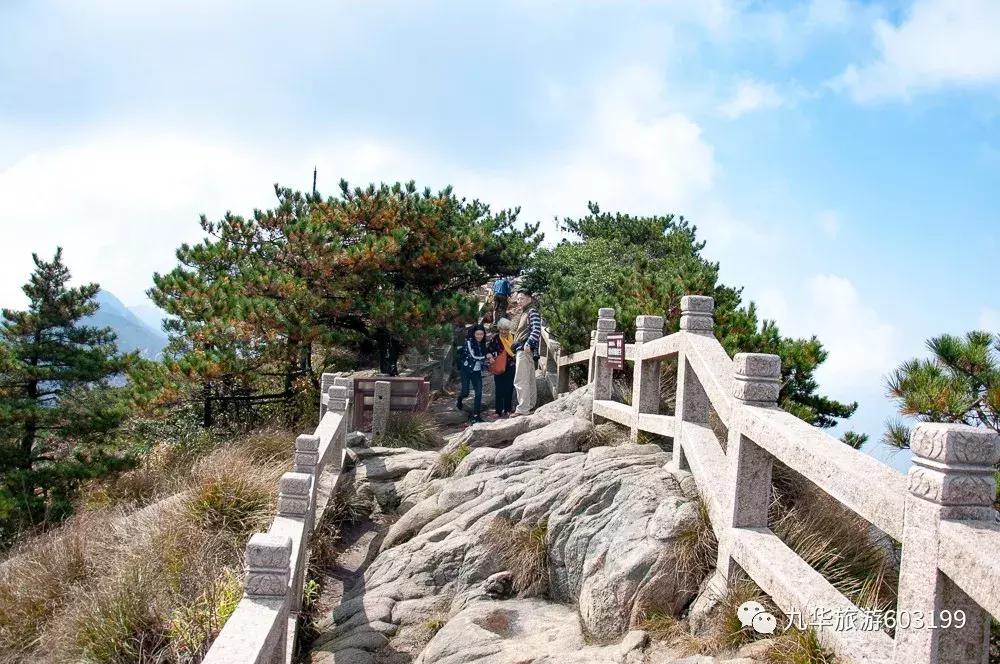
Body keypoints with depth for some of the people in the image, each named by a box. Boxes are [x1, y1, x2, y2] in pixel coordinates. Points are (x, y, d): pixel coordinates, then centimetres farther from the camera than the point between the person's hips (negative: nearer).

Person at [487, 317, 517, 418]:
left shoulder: (513, 337, 2)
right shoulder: (496, 338, -5)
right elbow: (488, 350, -1)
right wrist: (491, 357, -17)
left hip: (511, 367, 3)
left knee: (509, 389, 6)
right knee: (499, 389, -2)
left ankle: (507, 409, 17)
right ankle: (499, 411, 4)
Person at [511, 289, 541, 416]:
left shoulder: (533, 311, -6)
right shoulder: (524, 312, 23)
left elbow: (536, 330, -18)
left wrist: (528, 344, -27)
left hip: (525, 350, -10)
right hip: (521, 349, 10)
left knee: (520, 381, -14)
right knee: (529, 380, 13)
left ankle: (523, 409, -15)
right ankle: (530, 406, 19)